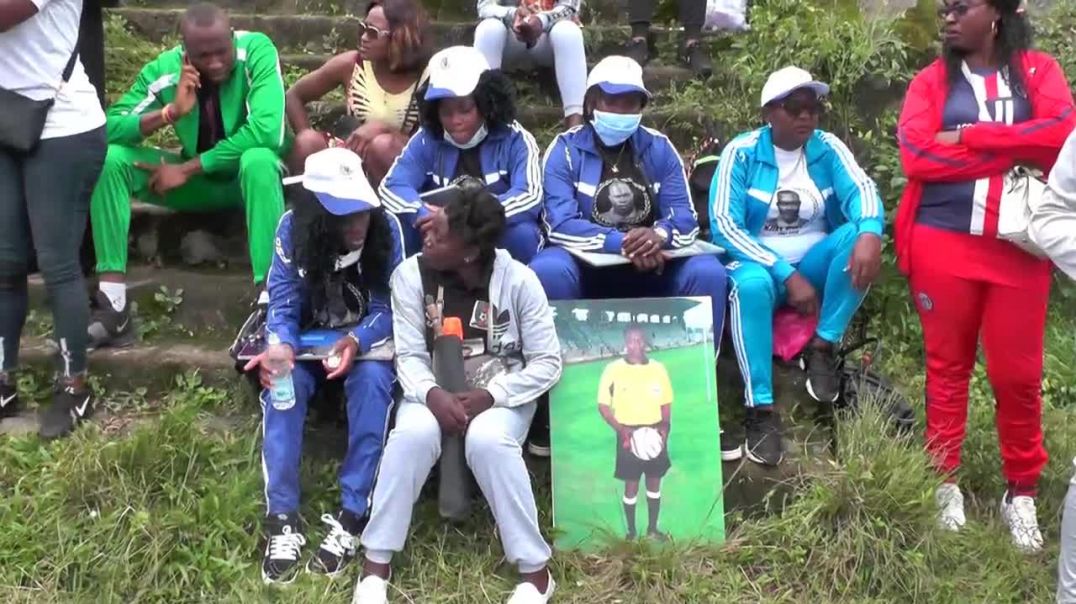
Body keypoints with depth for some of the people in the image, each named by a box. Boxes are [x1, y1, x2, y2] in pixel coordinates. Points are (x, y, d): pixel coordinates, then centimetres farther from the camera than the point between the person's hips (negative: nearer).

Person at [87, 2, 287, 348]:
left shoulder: (257, 50, -23)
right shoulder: (164, 70, -13)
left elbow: (268, 130, -34)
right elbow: (108, 128, -17)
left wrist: (187, 168, -27)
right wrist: (171, 111, -33)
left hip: (249, 175, -3)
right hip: (198, 180, 4)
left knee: (259, 159, -39)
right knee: (110, 157, -18)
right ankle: (114, 305, -25)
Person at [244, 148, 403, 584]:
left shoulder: (385, 228, -20)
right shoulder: (292, 228, -18)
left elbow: (386, 309, -19)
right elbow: (283, 307, -18)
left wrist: (356, 341, -40)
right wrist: (282, 347, -40)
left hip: (367, 339, -1)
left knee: (372, 380, -34)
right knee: (281, 380, -30)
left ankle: (353, 515, -29)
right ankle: (282, 520, -27)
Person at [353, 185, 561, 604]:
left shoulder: (518, 280, -15)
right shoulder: (410, 275, -9)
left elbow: (547, 363, -11)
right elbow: (409, 356, -6)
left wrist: (490, 396, -24)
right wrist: (431, 394, -28)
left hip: (502, 393, -2)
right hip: (434, 391, 2)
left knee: (488, 441, -35)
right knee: (413, 433, -32)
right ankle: (376, 566, -19)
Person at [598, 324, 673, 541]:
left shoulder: (658, 368, 2)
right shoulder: (613, 369, -7)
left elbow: (666, 402, 10)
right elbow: (603, 405, -5)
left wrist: (665, 427, -7)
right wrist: (621, 429, -17)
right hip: (629, 433, -3)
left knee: (654, 481, 10)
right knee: (631, 484, 2)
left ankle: (652, 528, 22)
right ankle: (631, 531, 12)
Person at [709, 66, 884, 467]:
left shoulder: (827, 147, 1)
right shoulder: (741, 153, -8)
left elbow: (862, 190, -14)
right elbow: (724, 225, -17)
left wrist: (870, 233, -39)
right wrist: (786, 275, -25)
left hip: (813, 264, 3)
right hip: (758, 263, -3)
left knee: (859, 239, -27)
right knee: (751, 284, -39)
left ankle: (822, 348, -15)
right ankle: (761, 409, -32)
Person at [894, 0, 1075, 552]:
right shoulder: (931, 80, 6)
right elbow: (916, 154, -9)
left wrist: (966, 139, -12)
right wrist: (1013, 150, -10)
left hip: (1018, 247, 0)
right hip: (943, 245, 0)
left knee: (1018, 373, 4)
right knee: (947, 367, 9)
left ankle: (1021, 490, 19)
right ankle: (945, 481, 22)